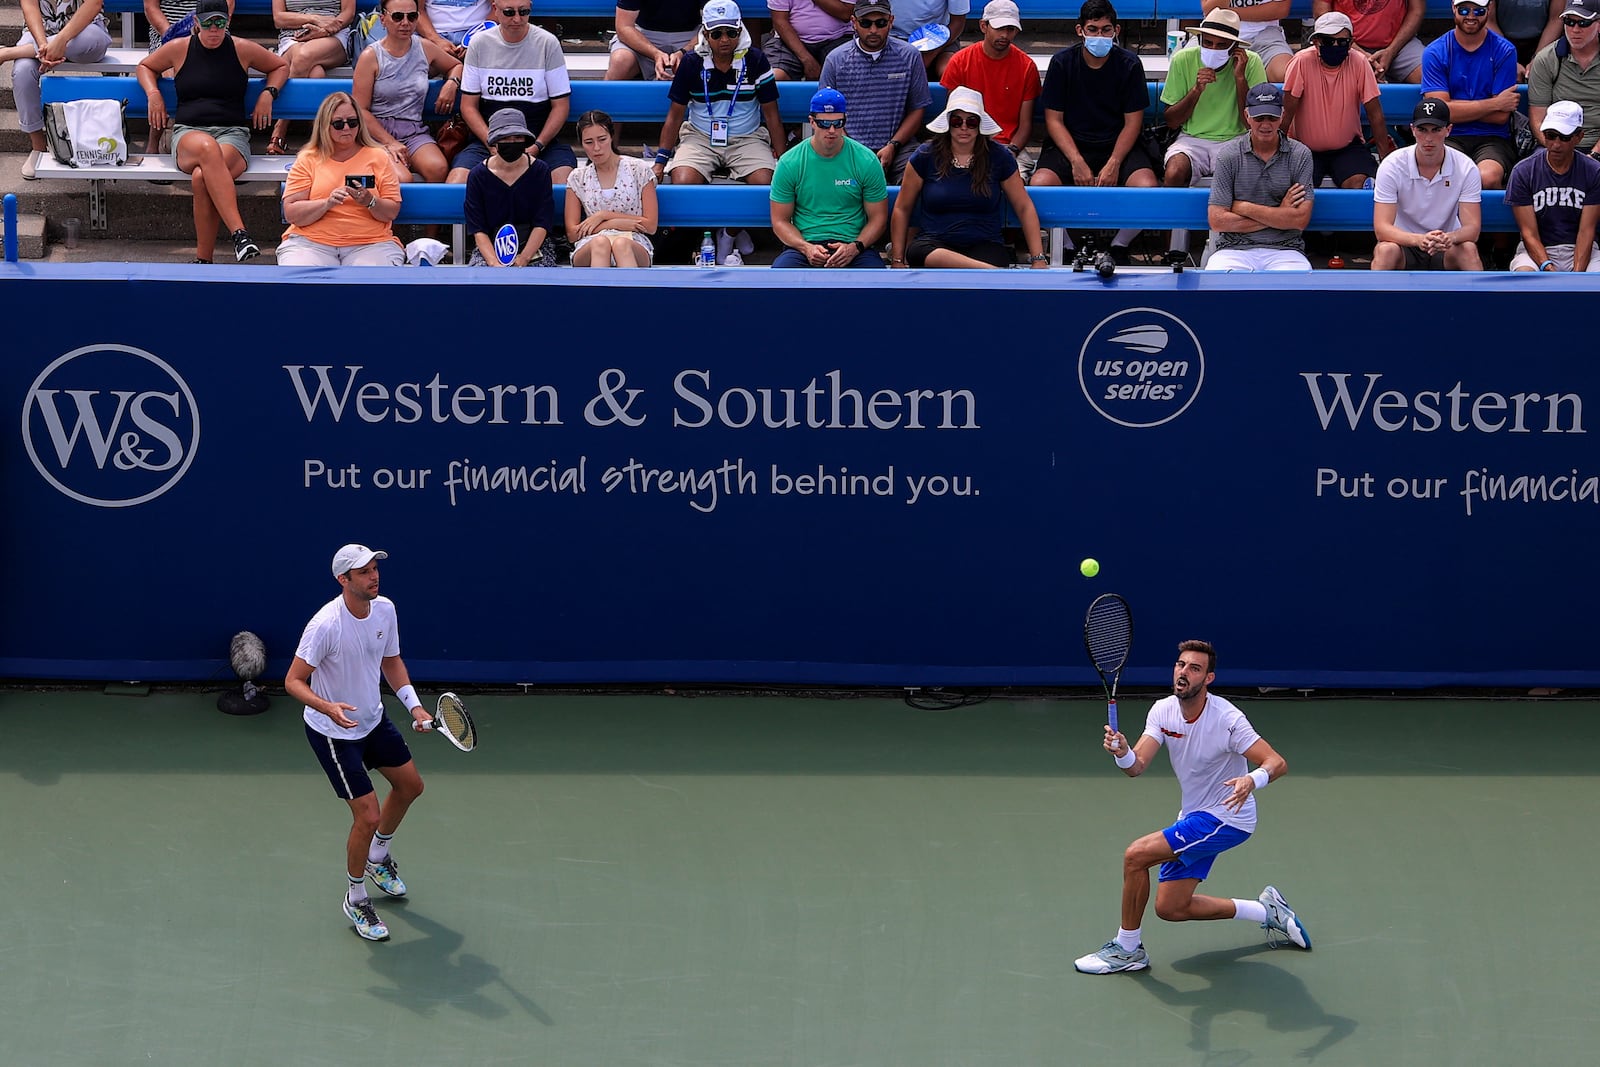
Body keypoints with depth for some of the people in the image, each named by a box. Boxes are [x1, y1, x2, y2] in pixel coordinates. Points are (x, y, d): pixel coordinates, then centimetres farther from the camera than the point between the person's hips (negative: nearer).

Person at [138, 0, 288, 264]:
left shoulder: (242, 49, 10)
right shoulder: (179, 48, 11)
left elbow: (281, 66, 26)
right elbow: (145, 66, 29)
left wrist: (268, 93, 8)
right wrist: (153, 94, 11)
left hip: (233, 132, 0)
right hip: (189, 132, 0)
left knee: (202, 178, -37)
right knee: (208, 148, -42)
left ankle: (203, 259, -25)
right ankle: (239, 234, -50)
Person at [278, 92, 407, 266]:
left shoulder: (377, 157, 12)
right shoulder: (307, 160, 10)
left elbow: (392, 212, 7)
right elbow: (291, 214, 1)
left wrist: (370, 202, -14)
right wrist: (327, 203, -16)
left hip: (369, 244, 0)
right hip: (311, 243, 0)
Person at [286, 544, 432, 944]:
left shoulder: (384, 609, -9)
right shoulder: (326, 625, -31)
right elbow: (294, 681, -25)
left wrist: (414, 705, -1)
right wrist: (327, 707, -42)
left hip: (373, 719, 8)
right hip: (333, 731, -8)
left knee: (410, 784, 22)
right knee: (367, 816, -8)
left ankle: (378, 858, 48)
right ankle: (356, 899, 15)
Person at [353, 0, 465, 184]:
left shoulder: (425, 48, 10)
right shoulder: (370, 56, -2)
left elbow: (456, 66, 31)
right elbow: (361, 110, -4)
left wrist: (451, 84, 6)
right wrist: (390, 143, -14)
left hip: (414, 130, 3)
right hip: (377, 131, -3)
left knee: (438, 169, -31)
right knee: (401, 179, -34)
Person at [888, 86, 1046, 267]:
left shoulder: (999, 156, 5)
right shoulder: (925, 156, 4)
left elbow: (1024, 208, 9)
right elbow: (902, 209, 10)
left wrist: (1038, 259, 1)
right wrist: (898, 260, 2)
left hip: (985, 244, -1)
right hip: (934, 244, 1)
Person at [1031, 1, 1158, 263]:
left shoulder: (1129, 64, -1)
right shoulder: (1062, 62, -1)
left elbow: (1133, 122, -1)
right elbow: (1054, 119, -2)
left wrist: (1114, 164, -16)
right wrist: (1076, 162, -16)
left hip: (1119, 145, 0)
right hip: (1070, 144, 0)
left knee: (1147, 187, -30)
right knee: (1040, 184, -30)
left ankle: (1119, 246, -2)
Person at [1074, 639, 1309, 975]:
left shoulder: (1226, 718, -23)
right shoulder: (1163, 711, -5)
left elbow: (1277, 763, -25)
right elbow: (1137, 766, -15)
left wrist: (1252, 780, -47)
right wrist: (1122, 753, -39)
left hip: (1226, 818, -8)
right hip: (1194, 818, 8)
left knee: (1136, 855, -20)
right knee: (1170, 908, 9)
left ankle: (1128, 949, -3)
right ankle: (1267, 912, 25)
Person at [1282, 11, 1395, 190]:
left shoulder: (1359, 66, -10)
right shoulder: (1302, 63, -15)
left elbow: (1375, 114, -4)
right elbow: (1287, 112, -10)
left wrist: (1386, 157, -7)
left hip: (1348, 147, 1)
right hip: (1306, 147, -1)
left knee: (1360, 183, -26)